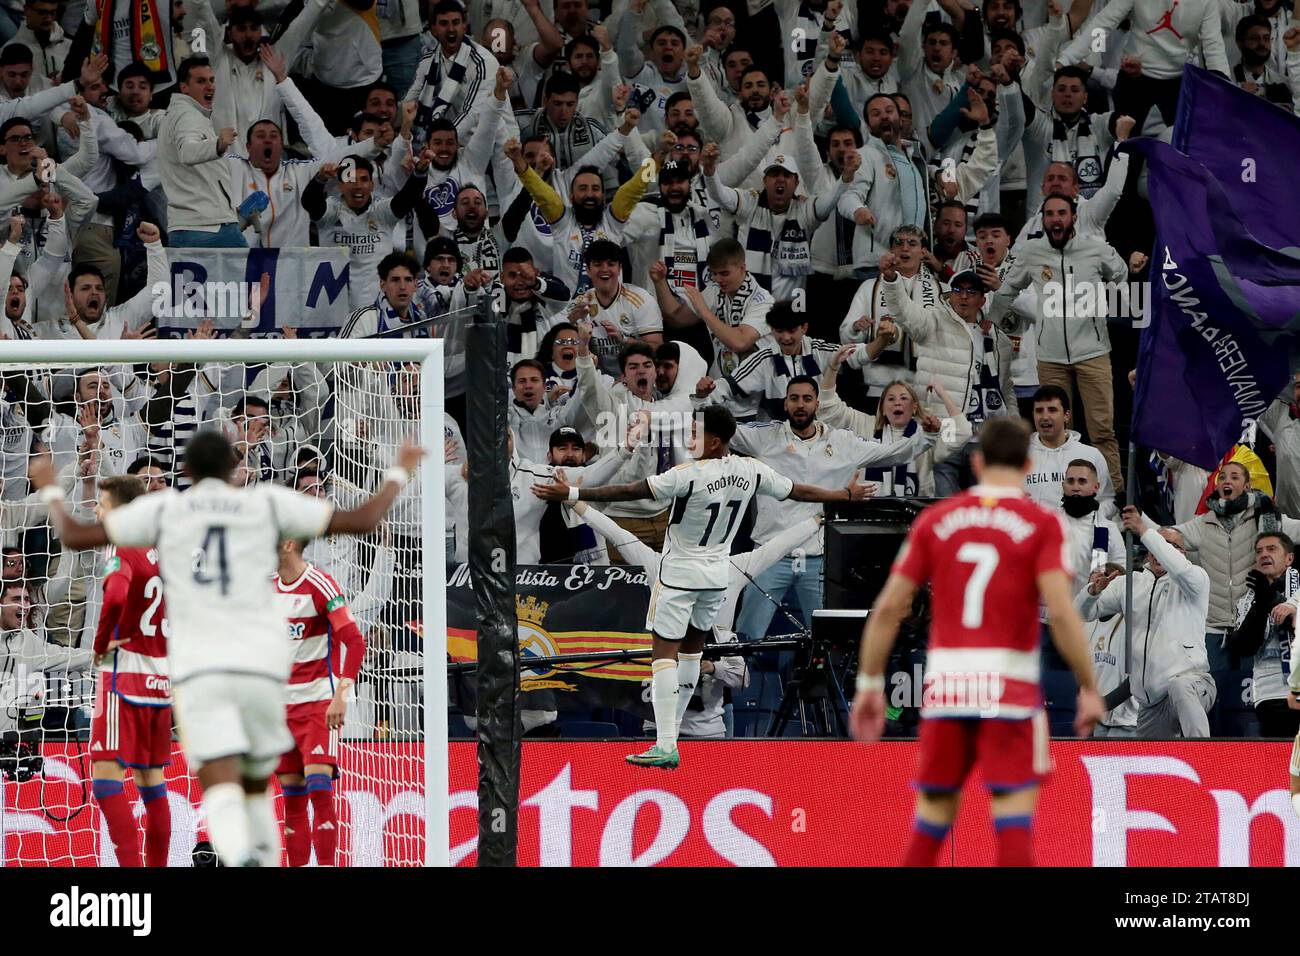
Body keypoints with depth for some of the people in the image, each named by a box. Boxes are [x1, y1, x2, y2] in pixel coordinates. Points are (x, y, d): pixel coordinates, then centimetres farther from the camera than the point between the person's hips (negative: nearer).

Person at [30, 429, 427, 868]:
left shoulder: (163, 508, 9)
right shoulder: (268, 503, 9)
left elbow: (75, 536, 12)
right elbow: (363, 520, 11)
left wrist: (50, 490, 32)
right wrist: (397, 474, 28)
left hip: (198, 667, -1)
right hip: (262, 663, 1)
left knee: (222, 791, -14)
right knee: (256, 787, 21)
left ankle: (243, 860, -44)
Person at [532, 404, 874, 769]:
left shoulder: (689, 475, -23)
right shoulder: (752, 471, -5)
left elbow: (630, 492, -25)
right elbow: (799, 492, 9)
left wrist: (572, 493, -23)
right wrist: (847, 494, 26)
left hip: (680, 574, -7)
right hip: (717, 575, 7)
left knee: (664, 653, -7)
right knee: (693, 647, 23)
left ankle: (666, 746, -17)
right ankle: (673, 726, 35)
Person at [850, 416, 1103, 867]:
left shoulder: (935, 520, 7)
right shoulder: (1042, 524, -2)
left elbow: (887, 609, 5)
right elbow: (1061, 612, -13)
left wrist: (869, 685, 13)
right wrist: (1089, 688, -5)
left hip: (944, 688, 3)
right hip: (1009, 687, -3)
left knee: (932, 817, 12)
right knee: (1014, 821, -3)